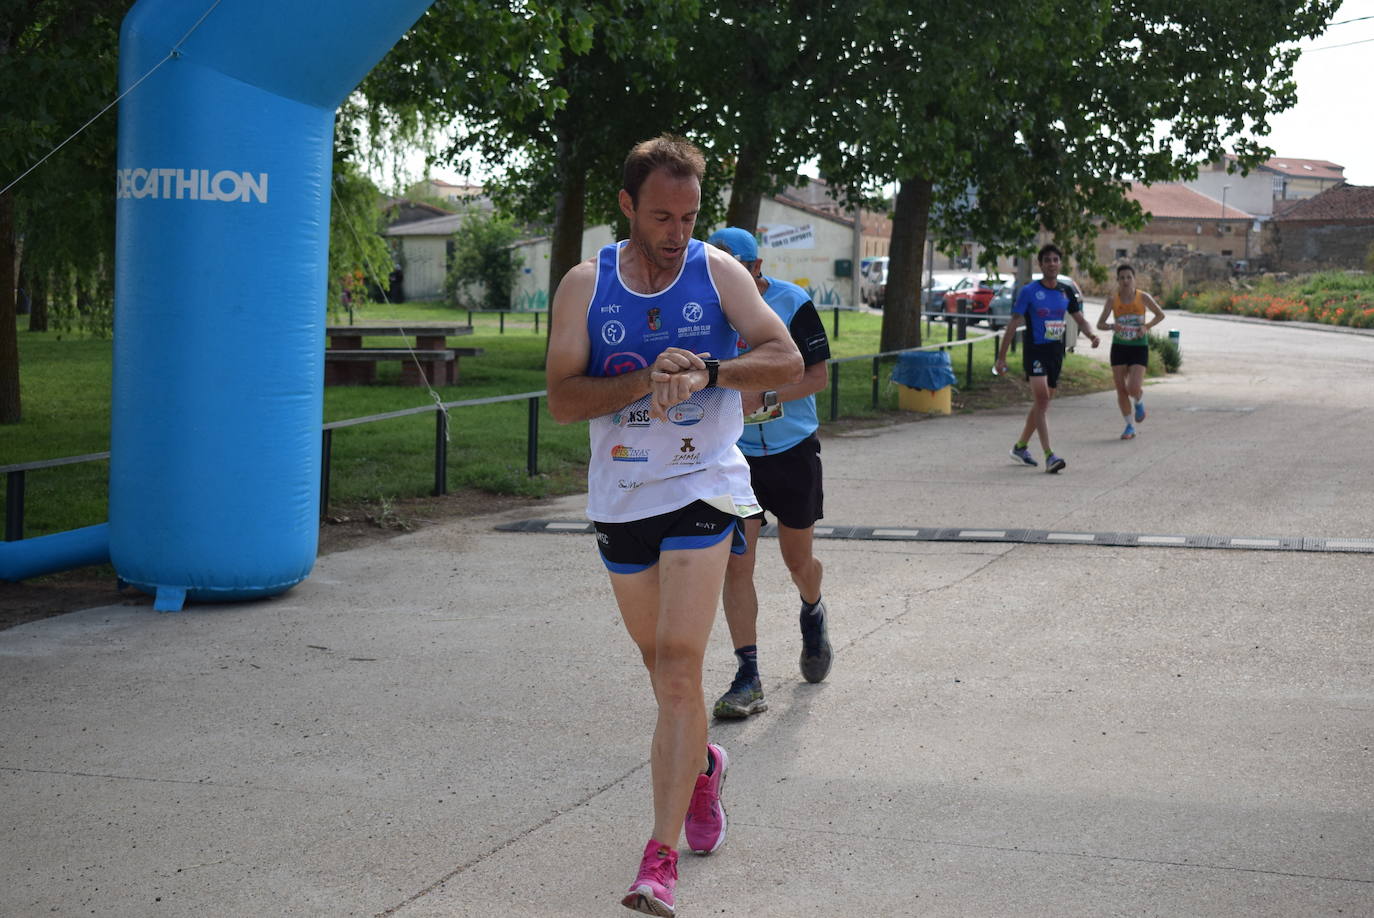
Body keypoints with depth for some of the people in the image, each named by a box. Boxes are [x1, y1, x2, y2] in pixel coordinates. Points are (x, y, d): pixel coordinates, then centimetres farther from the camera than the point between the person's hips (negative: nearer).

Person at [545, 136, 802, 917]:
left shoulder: (719, 272, -3)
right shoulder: (586, 285, -1)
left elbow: (787, 361, -8)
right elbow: (562, 399, -8)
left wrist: (705, 372, -23)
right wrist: (646, 381, -23)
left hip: (703, 491, -3)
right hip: (621, 496, 3)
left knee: (680, 665, -13)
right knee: (659, 662, 16)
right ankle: (702, 764, 47)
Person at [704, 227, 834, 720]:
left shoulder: (792, 303, -11)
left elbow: (817, 375, -12)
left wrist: (762, 397, -24)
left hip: (793, 450, -1)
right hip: (733, 453, 1)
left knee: (798, 560, 11)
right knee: (736, 564, -8)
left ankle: (813, 615, 47)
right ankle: (747, 678, -2)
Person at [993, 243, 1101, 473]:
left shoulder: (1066, 291, 10)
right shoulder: (1029, 291, -5)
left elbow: (1079, 319, 16)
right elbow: (1013, 323, -4)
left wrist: (1091, 335, -7)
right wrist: (1001, 356, -6)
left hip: (1056, 353, 6)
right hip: (1035, 351, -6)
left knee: (1042, 402, 13)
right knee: (1042, 399, -18)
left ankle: (1020, 446, 31)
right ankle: (1049, 456, -23)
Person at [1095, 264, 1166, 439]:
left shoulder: (1143, 297, -7)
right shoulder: (1112, 300, -4)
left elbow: (1160, 315, 6)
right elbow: (1100, 324, -3)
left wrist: (1146, 326, -11)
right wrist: (1111, 326, -25)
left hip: (1139, 348, -2)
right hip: (1119, 347, 2)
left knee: (1134, 388, -16)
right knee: (1121, 390, 2)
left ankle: (1139, 403, 21)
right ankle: (1129, 427, 17)